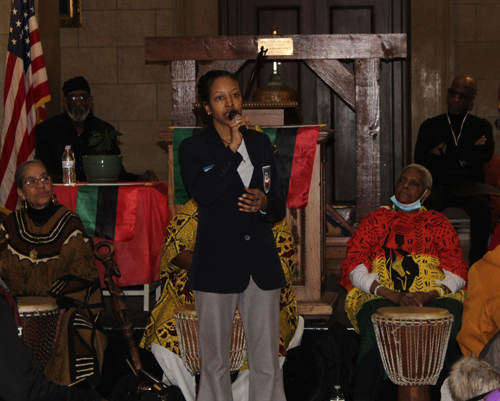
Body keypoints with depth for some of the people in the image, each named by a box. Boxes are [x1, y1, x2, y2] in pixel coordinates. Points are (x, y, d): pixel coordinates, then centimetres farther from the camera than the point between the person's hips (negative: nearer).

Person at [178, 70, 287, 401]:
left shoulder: (261, 143, 14)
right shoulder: (194, 148, 2)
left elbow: (280, 208, 16)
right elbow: (202, 194, -19)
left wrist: (265, 204, -7)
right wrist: (232, 147, -19)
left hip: (261, 263, 3)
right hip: (216, 265, -3)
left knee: (267, 363, 2)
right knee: (215, 362, 3)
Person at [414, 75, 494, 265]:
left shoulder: (481, 126, 16)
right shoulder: (430, 126, 16)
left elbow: (485, 154, -6)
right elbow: (421, 160, -1)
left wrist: (446, 151, -4)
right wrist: (463, 157, -4)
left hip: (469, 185, 0)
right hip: (439, 185, 0)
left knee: (481, 205, -35)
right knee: (427, 205, -35)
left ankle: (477, 262, -29)